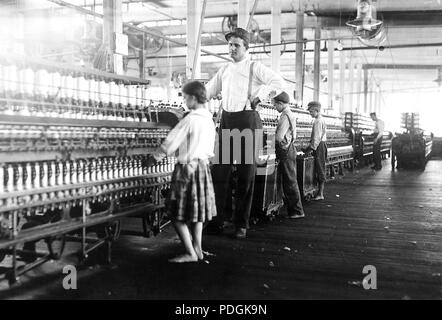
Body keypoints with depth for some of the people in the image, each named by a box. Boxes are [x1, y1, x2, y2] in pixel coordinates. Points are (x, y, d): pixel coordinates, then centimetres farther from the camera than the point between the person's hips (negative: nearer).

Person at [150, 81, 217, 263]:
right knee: (198, 209, 16)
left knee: (179, 214, -1)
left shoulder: (190, 119, -16)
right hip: (203, 166, 8)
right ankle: (198, 248, 20)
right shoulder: (209, 118, 8)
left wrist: (156, 157, 2)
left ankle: (190, 253, 0)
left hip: (187, 168, -8)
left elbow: (171, 142, -12)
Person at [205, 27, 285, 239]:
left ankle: (241, 224, 8)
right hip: (226, 120, 5)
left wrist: (260, 95, -14)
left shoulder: (254, 67, 2)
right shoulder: (224, 70, 18)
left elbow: (279, 83, -10)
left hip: (247, 120, -5)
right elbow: (208, 90, 25)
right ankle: (216, 221, 7)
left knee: (246, 174, 0)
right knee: (219, 172, 0)